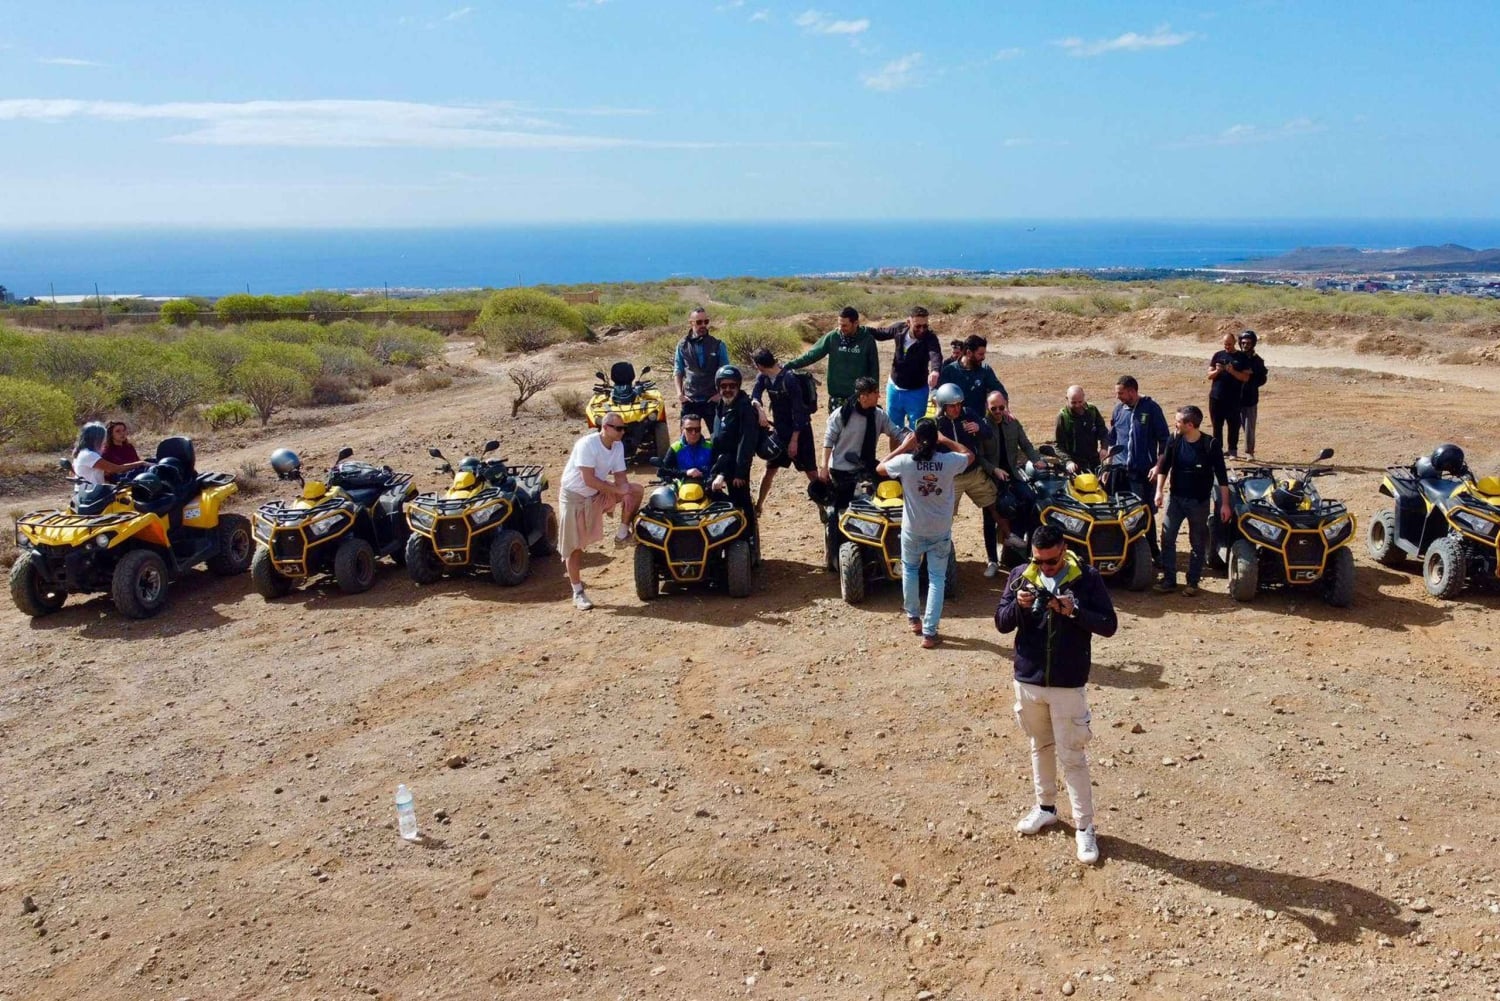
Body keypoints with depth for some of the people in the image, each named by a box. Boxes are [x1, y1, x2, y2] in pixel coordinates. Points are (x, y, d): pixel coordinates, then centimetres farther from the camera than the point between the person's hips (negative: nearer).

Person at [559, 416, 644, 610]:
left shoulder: (618, 446, -4)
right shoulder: (587, 444, -26)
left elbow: (620, 476, -4)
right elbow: (589, 480, -30)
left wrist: (626, 494, -25)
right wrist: (618, 490, -27)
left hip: (597, 494, 6)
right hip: (575, 495, -6)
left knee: (636, 490, -8)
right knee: (574, 545, -3)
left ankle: (623, 533, 3)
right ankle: (577, 593, 6)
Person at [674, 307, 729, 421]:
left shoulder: (718, 345, 0)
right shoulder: (683, 345, 3)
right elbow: (678, 371, 7)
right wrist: (680, 393, -4)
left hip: (712, 400, -1)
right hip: (689, 400, 1)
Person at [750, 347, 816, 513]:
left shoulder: (790, 379, -22)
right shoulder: (763, 378, -1)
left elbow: (798, 410, -21)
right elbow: (754, 395, -16)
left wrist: (794, 440, -21)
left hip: (799, 430, -6)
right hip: (781, 430, 6)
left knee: (811, 471, -3)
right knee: (770, 468, 10)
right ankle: (758, 506, 21)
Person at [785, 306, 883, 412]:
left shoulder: (867, 340, -9)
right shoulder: (832, 337, -5)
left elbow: (874, 369, -2)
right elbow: (812, 354, -4)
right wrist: (788, 365, -13)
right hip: (836, 396, 2)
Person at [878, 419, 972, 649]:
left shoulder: (905, 462, -17)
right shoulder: (949, 461, -14)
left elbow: (880, 468, 3)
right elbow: (970, 455, 9)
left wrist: (903, 447, 4)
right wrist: (945, 440, 11)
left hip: (913, 529, 0)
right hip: (941, 530, 0)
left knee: (910, 569, 26)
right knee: (937, 578, 8)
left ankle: (913, 618, 35)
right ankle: (929, 632, 4)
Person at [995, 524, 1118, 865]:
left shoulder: (1087, 578, -10)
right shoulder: (1021, 576, -3)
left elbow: (1109, 625, -10)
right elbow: (1001, 623, 0)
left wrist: (1074, 611, -26)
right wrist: (1018, 605, -21)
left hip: (1068, 685, -3)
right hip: (1028, 680, 4)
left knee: (1072, 756, 1)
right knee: (1040, 746, 20)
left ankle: (1084, 826, 12)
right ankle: (1045, 807, 37)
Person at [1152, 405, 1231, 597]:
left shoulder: (1210, 444, -14)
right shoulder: (1174, 441, -4)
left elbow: (1222, 476, -9)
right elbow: (1164, 466, 8)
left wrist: (1224, 504, -9)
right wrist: (1159, 491, -2)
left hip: (1199, 501, -3)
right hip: (1176, 498, 3)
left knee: (1198, 543, 7)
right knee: (1167, 538, -1)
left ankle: (1193, 582, 18)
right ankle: (1169, 580, 8)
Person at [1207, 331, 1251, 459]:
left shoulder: (1242, 357, 2)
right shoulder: (1218, 355, 9)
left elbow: (1246, 377, -4)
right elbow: (1209, 375, 8)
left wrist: (1233, 371, -19)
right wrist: (1217, 371, -14)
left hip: (1233, 399, -2)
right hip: (1216, 397, 2)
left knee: (1234, 425, 0)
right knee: (1217, 425, 7)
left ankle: (1233, 451, 8)